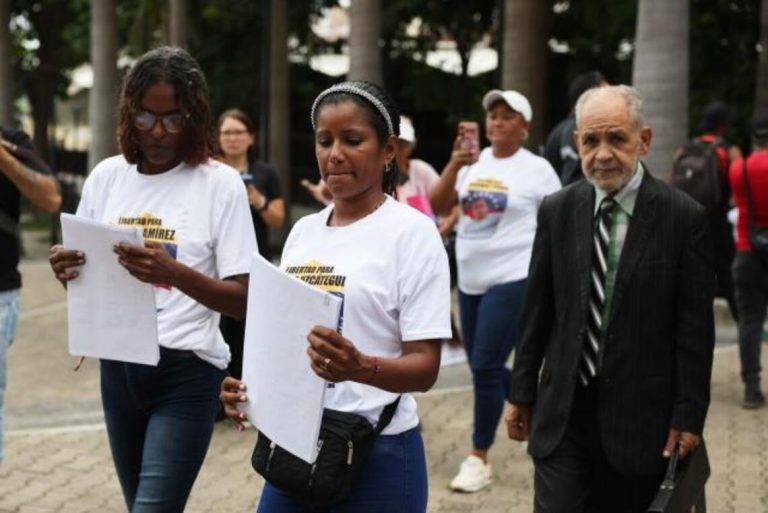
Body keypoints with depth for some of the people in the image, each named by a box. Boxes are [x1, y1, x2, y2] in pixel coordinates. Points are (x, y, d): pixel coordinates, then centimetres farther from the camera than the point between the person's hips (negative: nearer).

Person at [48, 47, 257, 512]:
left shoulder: (220, 183, -8)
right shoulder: (107, 176, 4)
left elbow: (242, 300, -11)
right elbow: (82, 278, 12)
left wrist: (175, 273, -29)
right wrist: (66, 271, -12)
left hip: (187, 373, -5)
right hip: (118, 368, 5)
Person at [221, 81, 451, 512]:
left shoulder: (411, 232, -8)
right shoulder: (303, 232, 10)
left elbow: (425, 367, -13)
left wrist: (362, 368, -32)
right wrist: (250, 388, 0)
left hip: (378, 456, -5)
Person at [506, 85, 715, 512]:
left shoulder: (684, 216, -6)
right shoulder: (557, 212, 4)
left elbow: (696, 328, -6)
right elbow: (537, 311, 9)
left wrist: (688, 416, -7)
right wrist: (523, 393, 10)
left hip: (641, 415, -2)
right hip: (563, 412, 2)